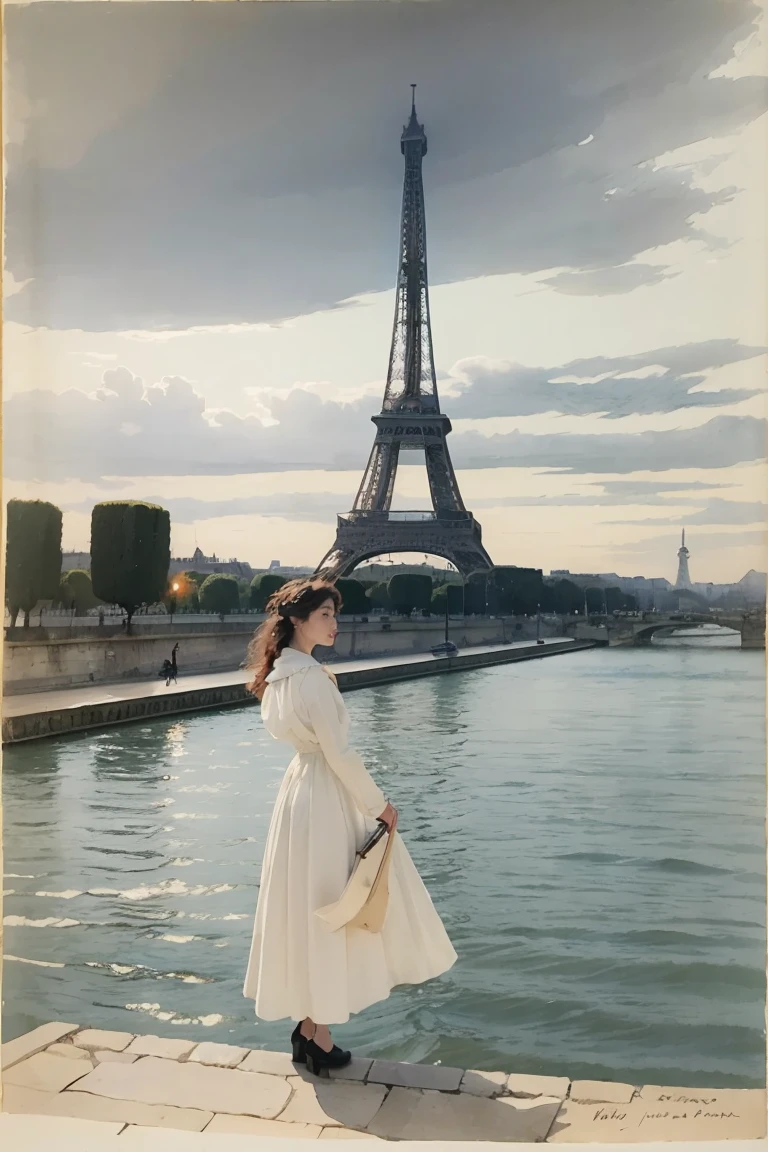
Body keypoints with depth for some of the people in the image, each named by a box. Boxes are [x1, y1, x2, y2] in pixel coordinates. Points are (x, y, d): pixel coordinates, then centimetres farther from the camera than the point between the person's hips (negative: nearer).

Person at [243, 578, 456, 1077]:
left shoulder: (281, 673, 8)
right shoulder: (311, 676, -21)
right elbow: (339, 751, -19)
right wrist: (379, 803, -11)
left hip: (300, 789, 9)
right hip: (327, 800, -9)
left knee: (306, 911, 15)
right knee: (325, 912, 2)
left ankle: (307, 1023, 27)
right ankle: (319, 1037, 13)